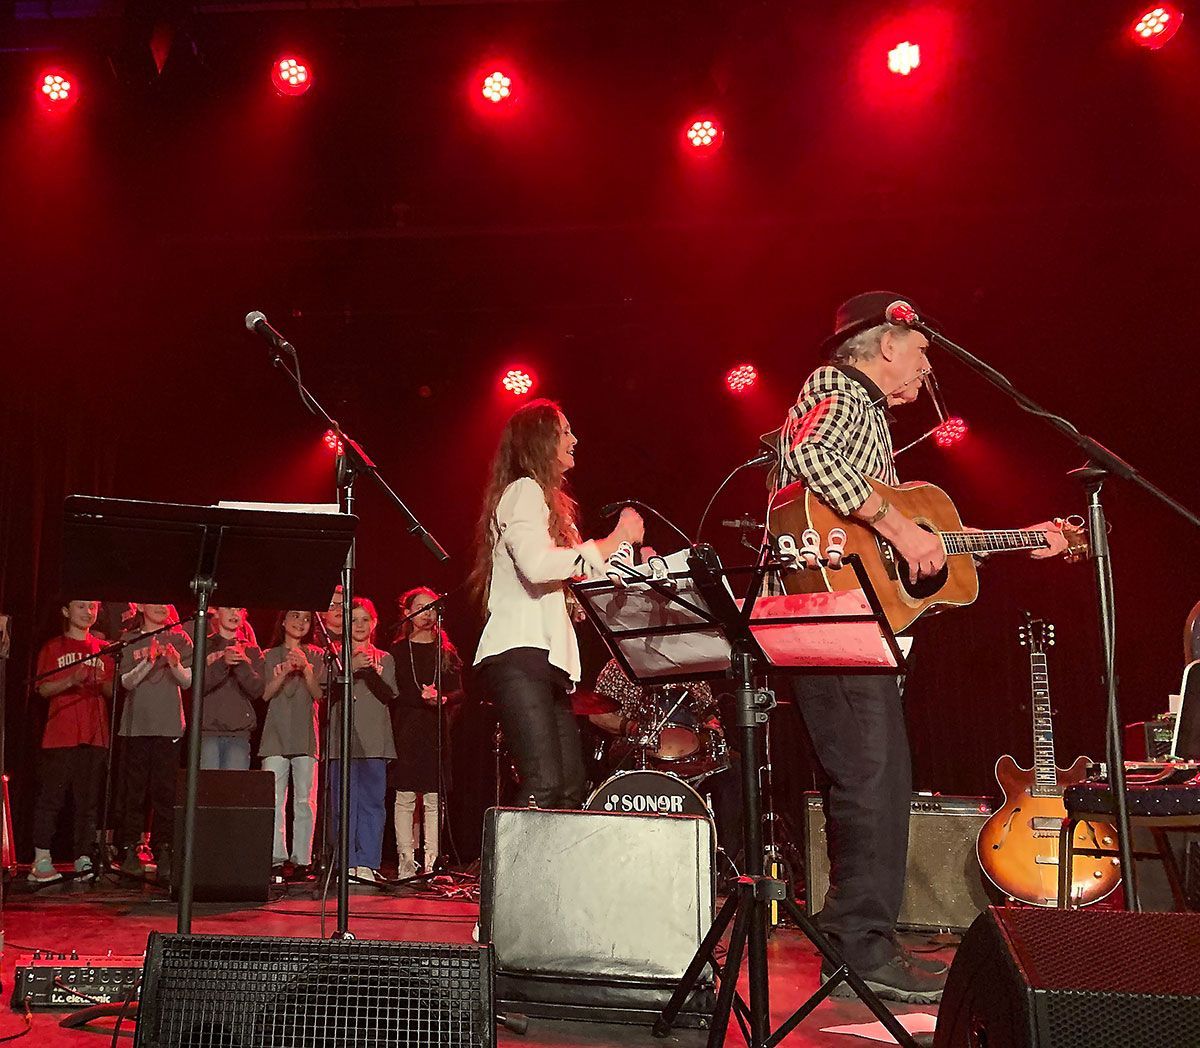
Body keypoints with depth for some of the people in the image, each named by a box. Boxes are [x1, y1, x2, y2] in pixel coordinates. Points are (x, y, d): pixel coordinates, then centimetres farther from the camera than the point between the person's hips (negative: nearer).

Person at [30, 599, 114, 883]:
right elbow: (43, 689, 0)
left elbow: (112, 692, 13)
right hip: (60, 735, -2)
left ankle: (83, 859, 5)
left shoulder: (102, 650, 16)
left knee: (89, 800, 1)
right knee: (51, 797, -4)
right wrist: (71, 680, -17)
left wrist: (102, 681, -10)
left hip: (95, 736, 3)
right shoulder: (53, 648, 8)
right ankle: (41, 861, 1)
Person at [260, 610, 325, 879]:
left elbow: (319, 694, 1)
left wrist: (306, 669, -15)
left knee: (305, 801, -3)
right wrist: (285, 671, -15)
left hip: (305, 735, 0)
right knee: (273, 800, -7)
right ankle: (276, 860, -4)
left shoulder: (317, 656, 11)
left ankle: (302, 860, 1)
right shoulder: (271, 656, 12)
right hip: (276, 735, 0)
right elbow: (266, 694, 1)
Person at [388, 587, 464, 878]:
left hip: (437, 731, 2)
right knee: (404, 797, -5)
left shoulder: (447, 652, 13)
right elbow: (391, 691, -1)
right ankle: (406, 863, -1)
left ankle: (429, 863, 2)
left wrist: (441, 698, -13)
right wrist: (421, 698, -15)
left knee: (433, 799, -1)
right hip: (405, 730, -2)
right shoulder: (397, 650, 8)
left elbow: (458, 691, 8)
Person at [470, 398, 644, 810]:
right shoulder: (524, 490, -1)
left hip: (547, 658, 10)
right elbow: (537, 564, -20)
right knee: (544, 786, -20)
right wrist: (613, 541, -12)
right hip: (520, 653, -10)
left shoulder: (546, 499, 29)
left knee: (570, 791, 3)